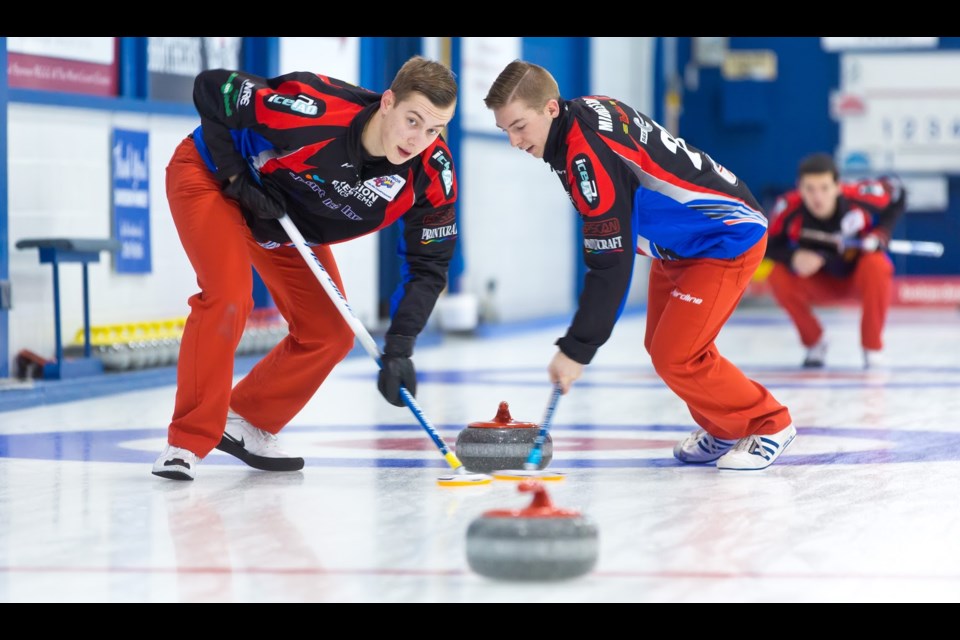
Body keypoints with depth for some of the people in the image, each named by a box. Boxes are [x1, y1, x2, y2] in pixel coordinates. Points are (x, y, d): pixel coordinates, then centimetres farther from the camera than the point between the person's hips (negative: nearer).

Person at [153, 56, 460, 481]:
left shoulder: (432, 176, -25)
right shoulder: (315, 111, -40)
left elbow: (428, 266, -14)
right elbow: (212, 88, -28)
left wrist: (398, 349, -23)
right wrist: (238, 178, -27)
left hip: (290, 219, 6)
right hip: (211, 176, -6)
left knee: (330, 335, 2)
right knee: (228, 297, -26)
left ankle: (246, 424, 22)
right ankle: (188, 441, -14)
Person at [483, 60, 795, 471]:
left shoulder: (589, 155, -32)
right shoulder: (583, 111, -4)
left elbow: (610, 264, -31)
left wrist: (577, 350, -27)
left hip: (727, 239, -10)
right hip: (681, 240, 10)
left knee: (675, 357, -14)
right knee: (661, 345, 13)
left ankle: (768, 426, 4)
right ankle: (723, 428, 30)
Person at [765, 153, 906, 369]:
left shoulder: (860, 195, -27)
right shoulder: (788, 208, -27)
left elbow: (896, 192, -7)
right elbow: (769, 245, -15)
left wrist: (881, 233, -18)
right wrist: (793, 258, -36)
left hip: (859, 276, -1)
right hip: (820, 284, 1)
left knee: (876, 266, -34)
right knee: (778, 275, -26)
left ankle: (873, 347, -14)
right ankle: (814, 342, -1)